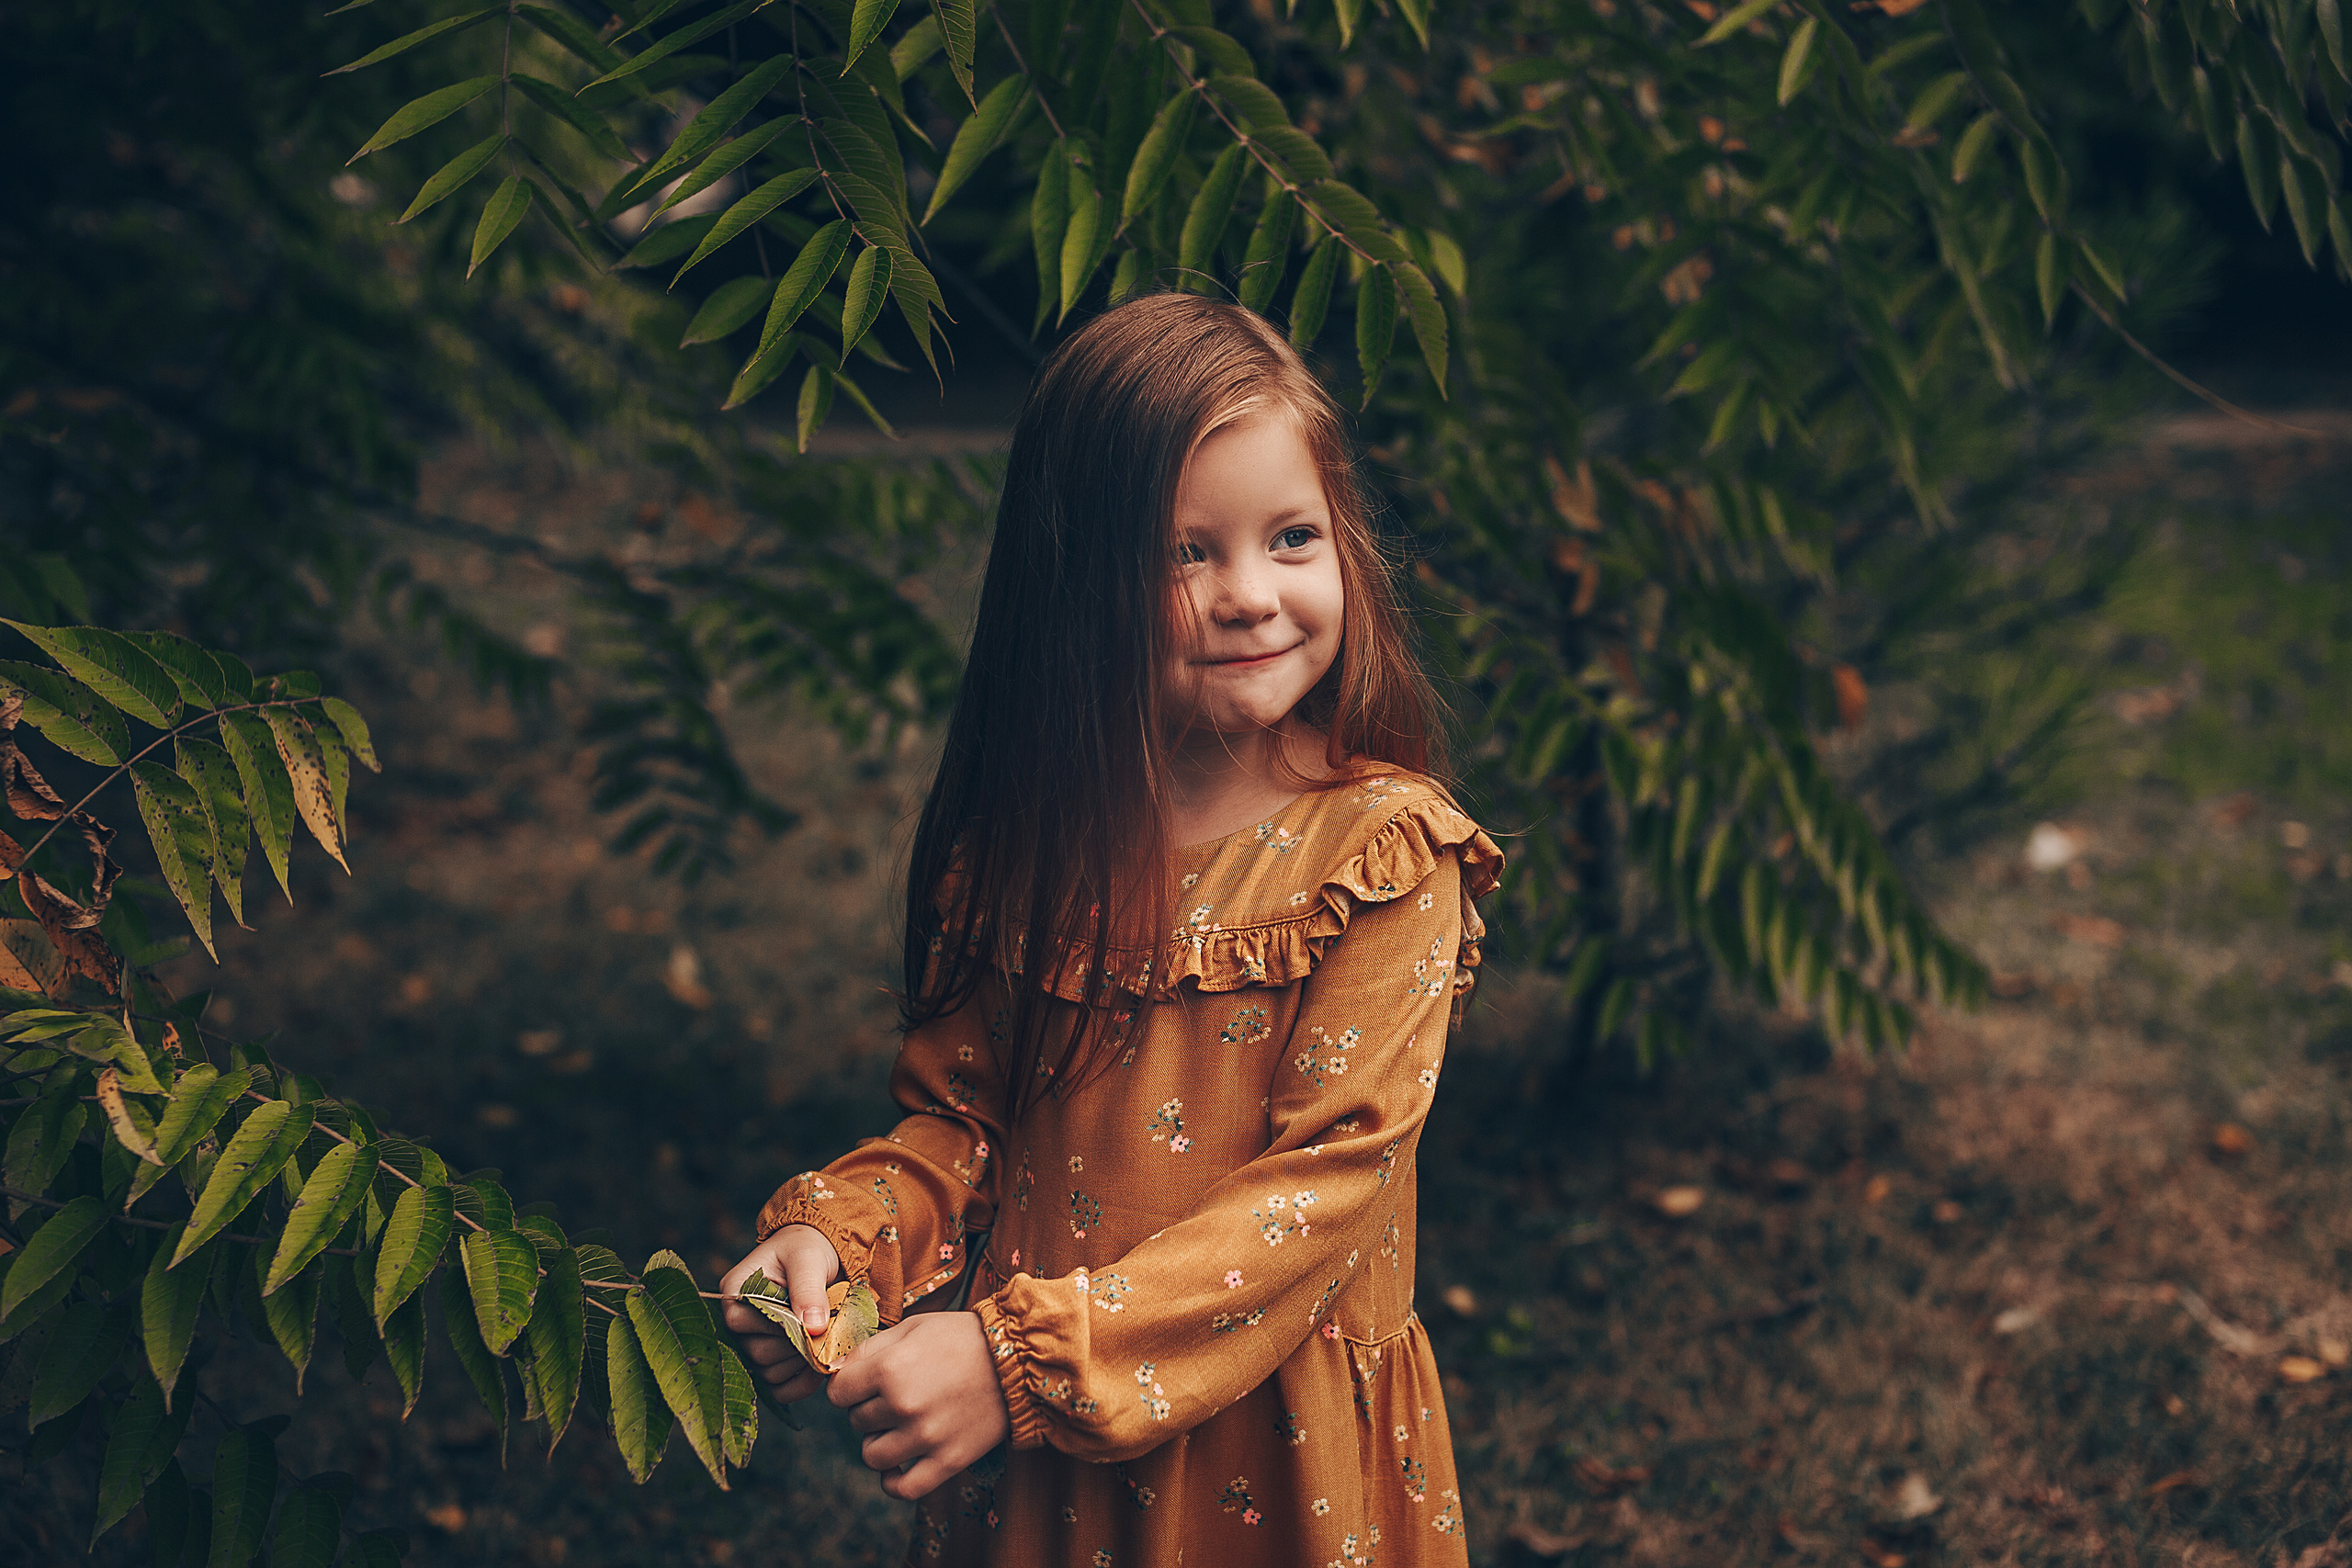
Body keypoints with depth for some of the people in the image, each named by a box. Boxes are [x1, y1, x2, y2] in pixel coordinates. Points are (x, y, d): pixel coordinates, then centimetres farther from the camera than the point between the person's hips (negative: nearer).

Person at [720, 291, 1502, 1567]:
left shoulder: (1385, 852, -16)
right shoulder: (1029, 835, -3)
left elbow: (1323, 1183, -20)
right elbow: (960, 1111, 4)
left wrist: (1022, 1356, -25)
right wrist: (832, 1233, -16)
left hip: (1279, 1459, -3)